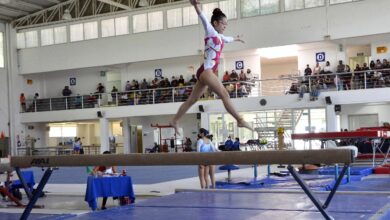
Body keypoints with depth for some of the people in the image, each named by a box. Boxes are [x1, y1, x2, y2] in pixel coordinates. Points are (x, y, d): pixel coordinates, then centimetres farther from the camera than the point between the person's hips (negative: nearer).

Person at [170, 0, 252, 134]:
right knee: (224, 94, -15)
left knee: (191, 100, 12)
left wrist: (235, 39, 67)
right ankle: (240, 121, -19)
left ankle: (174, 121, 18)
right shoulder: (211, 32, 0)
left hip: (208, 72, 9)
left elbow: (228, 39, 46)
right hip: (206, 71, -9)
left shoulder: (220, 37, 22)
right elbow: (203, 18, -18)